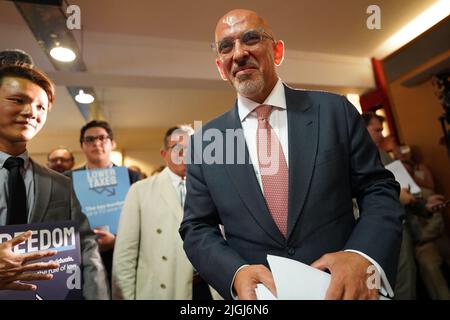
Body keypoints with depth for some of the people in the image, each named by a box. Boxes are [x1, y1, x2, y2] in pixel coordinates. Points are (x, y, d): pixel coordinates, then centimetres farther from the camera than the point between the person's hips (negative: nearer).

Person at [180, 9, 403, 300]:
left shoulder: (335, 110, -5)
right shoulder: (204, 141, -3)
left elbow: (379, 188, -3)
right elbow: (197, 228, -2)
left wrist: (365, 257, -21)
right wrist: (236, 273, -20)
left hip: (344, 288, 1)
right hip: (260, 290, 1)